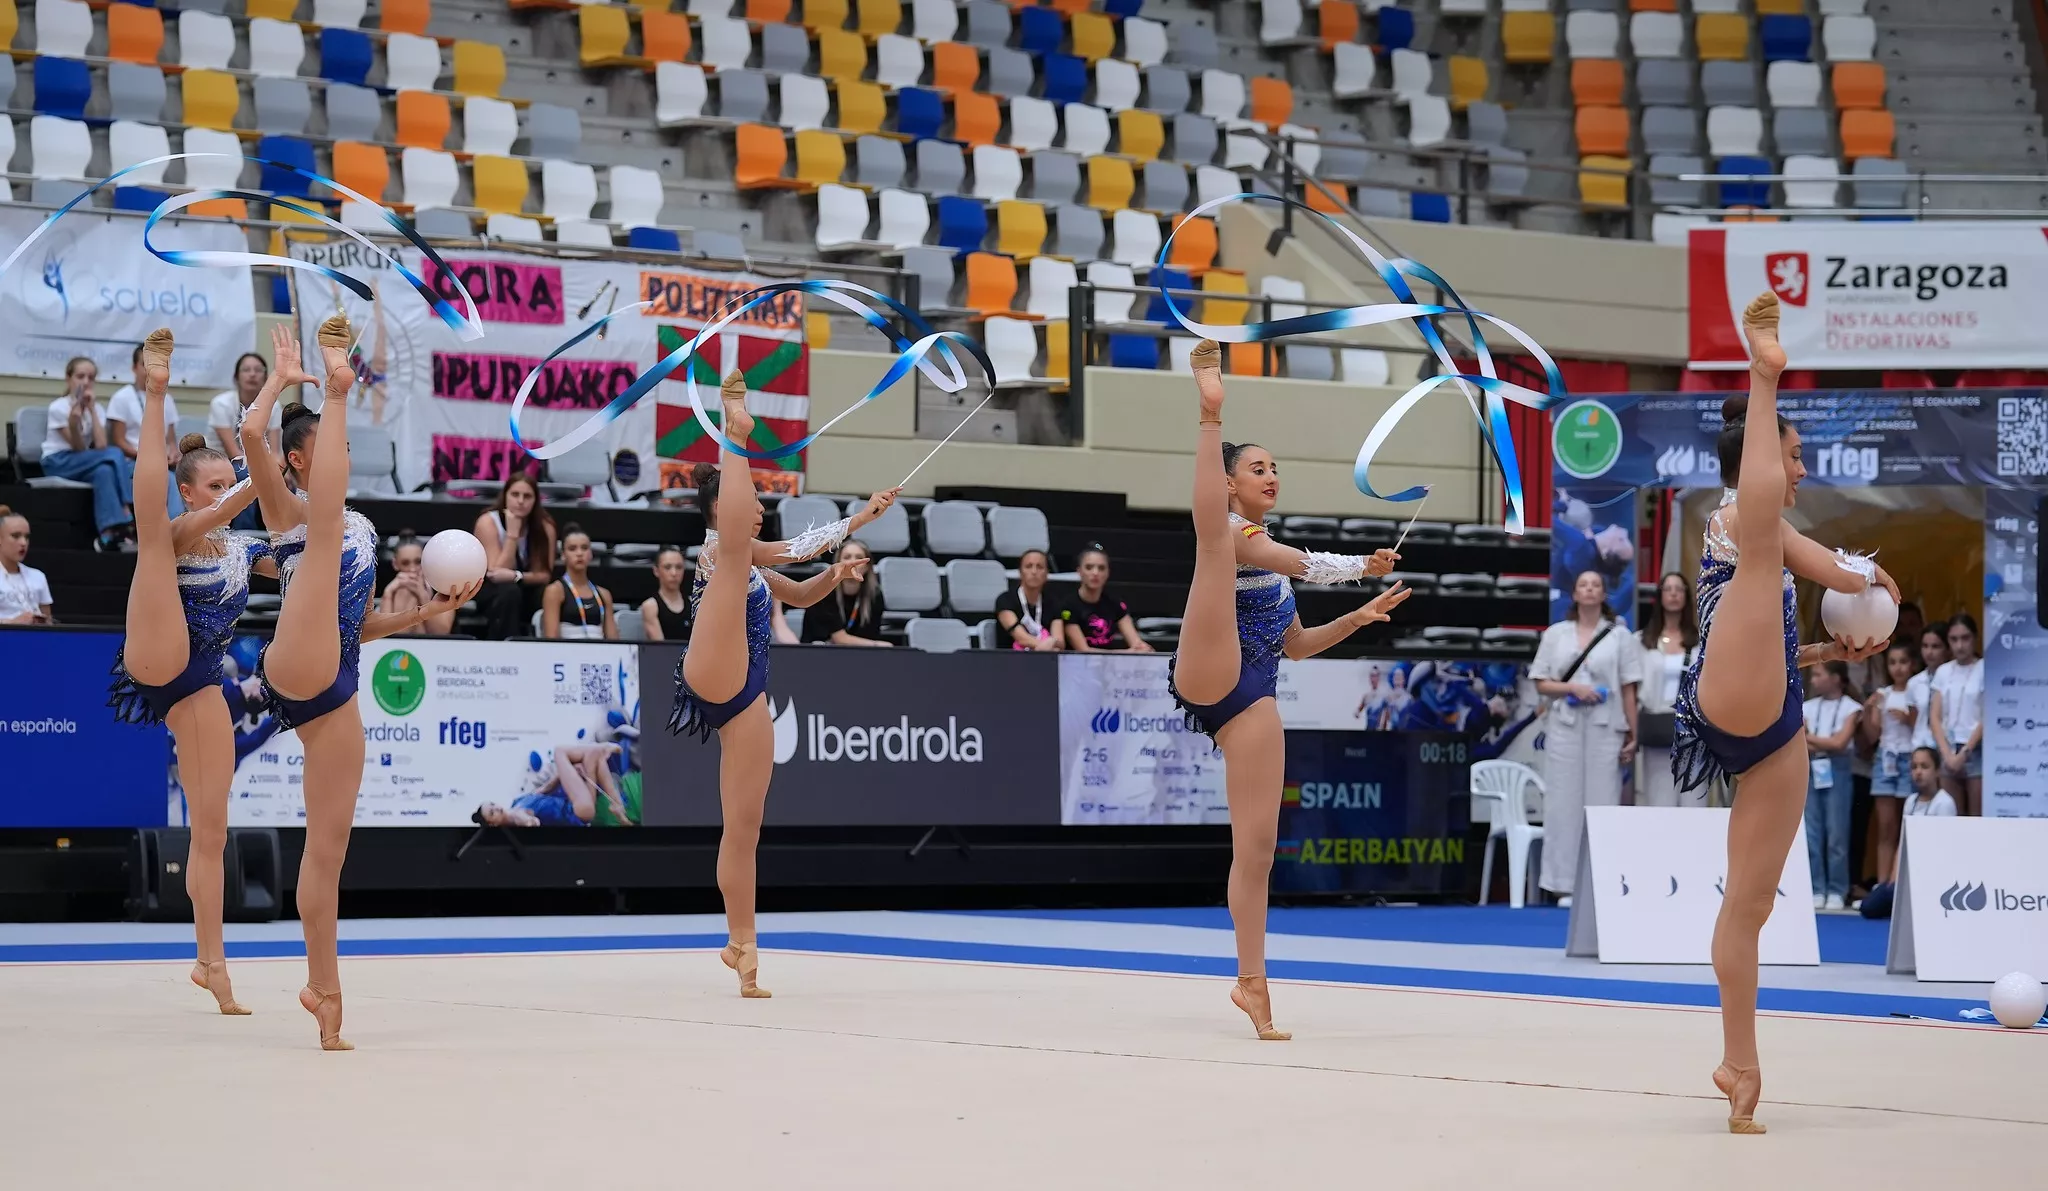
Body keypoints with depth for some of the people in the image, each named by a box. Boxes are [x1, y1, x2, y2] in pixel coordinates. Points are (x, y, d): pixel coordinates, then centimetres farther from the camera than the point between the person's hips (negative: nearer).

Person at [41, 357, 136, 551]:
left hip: (82, 464, 5)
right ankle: (127, 519, -34)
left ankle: (109, 534, -39)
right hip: (57, 464, -5)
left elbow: (101, 446, -12)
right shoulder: (58, 408, -9)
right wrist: (74, 421, -33)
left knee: (104, 471, -33)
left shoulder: (97, 408, 6)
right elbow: (79, 448, -15)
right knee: (115, 454, -28)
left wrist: (92, 410, -13)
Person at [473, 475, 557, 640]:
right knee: (508, 591, -36)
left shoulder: (545, 526, -9)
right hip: (485, 588, -3)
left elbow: (545, 575, -12)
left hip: (525, 590, 3)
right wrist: (513, 533, -29)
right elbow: (497, 572, -24)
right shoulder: (488, 522, -18)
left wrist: (516, 576, -31)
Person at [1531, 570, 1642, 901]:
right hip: (1565, 725, 1)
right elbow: (1541, 684, 8)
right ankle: (1565, 885, -1)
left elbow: (1628, 690, 4)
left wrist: (1633, 736, -1)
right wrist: (1573, 688, -10)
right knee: (1564, 802, -2)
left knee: (1603, 803, -3)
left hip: (1606, 727, -1)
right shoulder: (1556, 634, 10)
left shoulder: (1619, 635, 7)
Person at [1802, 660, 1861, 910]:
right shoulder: (1808, 707, 11)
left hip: (1835, 771, -3)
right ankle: (1816, 890, 5)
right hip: (1810, 771, 3)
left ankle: (1836, 891, 2)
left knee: (1836, 833, -4)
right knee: (1811, 833, 0)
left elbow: (1839, 744, -9)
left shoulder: (1851, 708, 1)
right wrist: (1826, 744, -10)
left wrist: (1809, 738, -2)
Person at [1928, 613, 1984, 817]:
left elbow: (1987, 718, -6)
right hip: (1949, 751, 4)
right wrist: (1947, 754, -6)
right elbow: (1935, 718, 7)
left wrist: (1964, 753, -10)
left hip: (1977, 751, -4)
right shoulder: (1943, 672, 11)